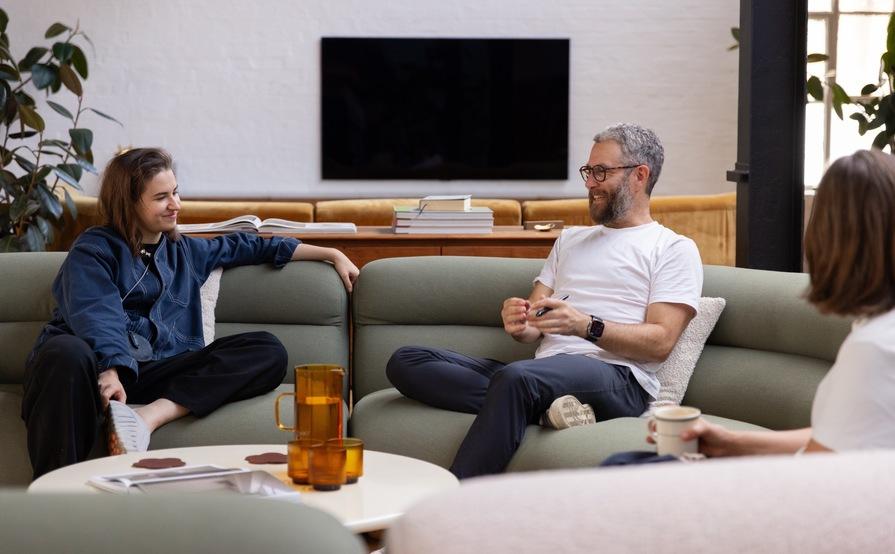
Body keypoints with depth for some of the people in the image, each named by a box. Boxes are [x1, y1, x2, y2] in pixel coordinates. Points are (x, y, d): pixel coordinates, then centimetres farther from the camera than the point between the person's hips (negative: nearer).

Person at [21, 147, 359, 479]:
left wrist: (333, 254, 33)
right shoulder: (94, 249, 7)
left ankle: (150, 416, -33)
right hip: (100, 364, -5)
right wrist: (110, 369, -32)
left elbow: (250, 247, 37)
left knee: (268, 352, -13)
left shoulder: (185, 251, 28)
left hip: (154, 374, 5)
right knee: (68, 354, -42)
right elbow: (94, 314, -12)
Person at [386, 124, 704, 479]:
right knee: (405, 362, -12)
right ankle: (544, 406, -28)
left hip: (617, 379, -7)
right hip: (546, 372, 7)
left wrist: (586, 326, -19)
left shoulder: (673, 249, 10)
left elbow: (661, 342, -4)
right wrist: (519, 324, -4)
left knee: (516, 376, -40)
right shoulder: (571, 239, 30)